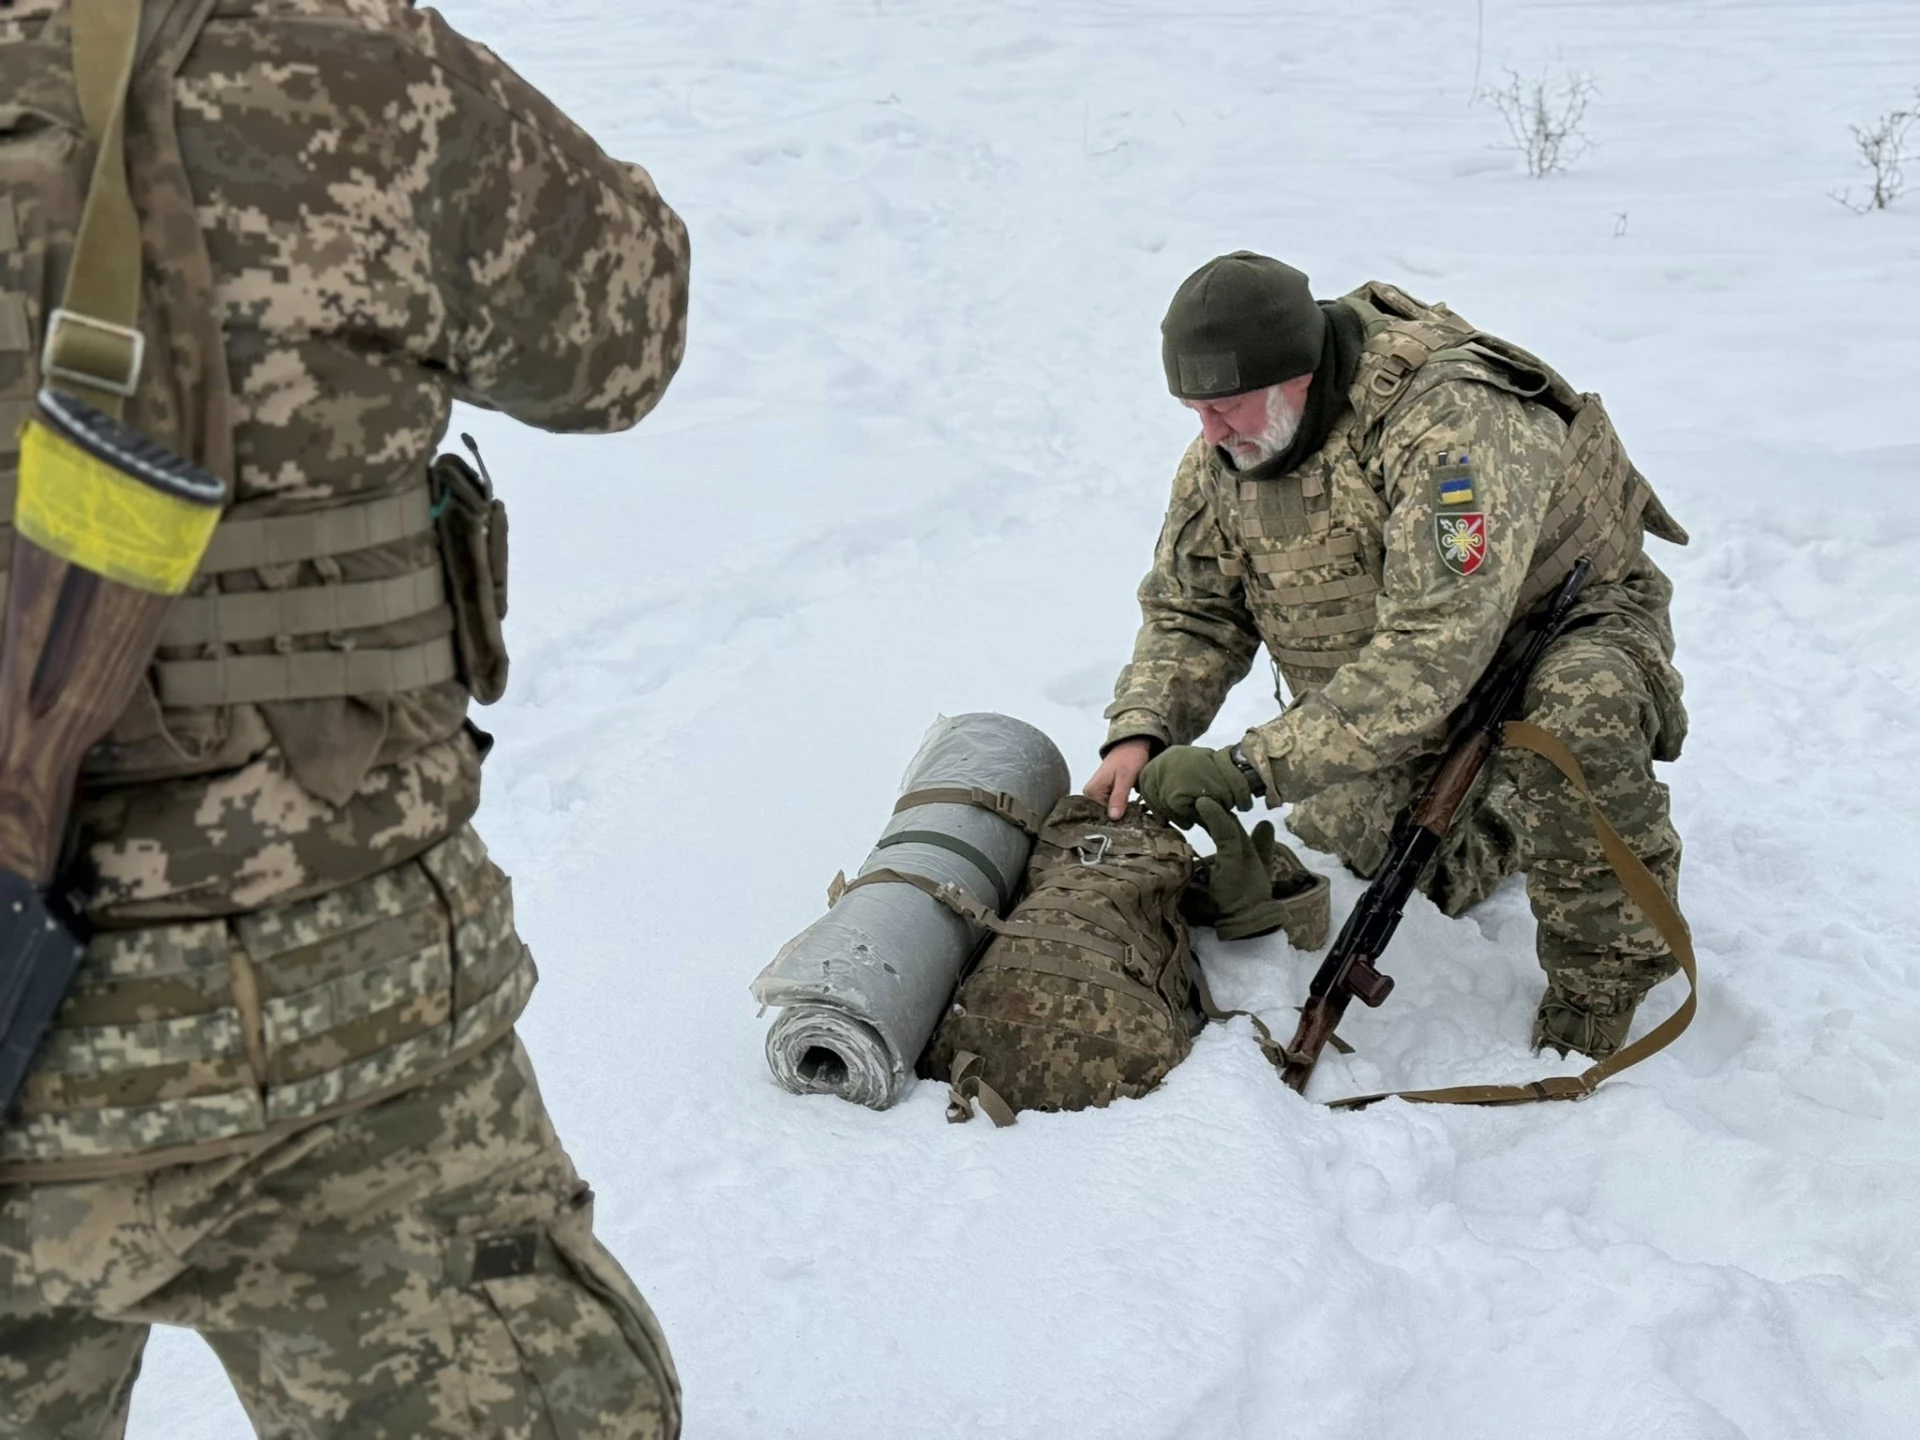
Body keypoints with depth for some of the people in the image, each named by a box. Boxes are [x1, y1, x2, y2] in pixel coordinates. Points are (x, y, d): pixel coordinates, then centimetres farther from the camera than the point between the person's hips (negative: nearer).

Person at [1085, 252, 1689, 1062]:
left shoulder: (1451, 418, -36)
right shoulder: (1223, 453, -12)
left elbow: (1436, 646, -44)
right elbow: (1190, 610, -1)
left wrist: (1251, 767, -45)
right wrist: (1140, 732, -21)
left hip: (1564, 629, -7)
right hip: (1404, 703, 7)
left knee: (1576, 713, -38)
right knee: (1342, 832, -5)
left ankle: (1602, 985, -16)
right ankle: (1498, 835, 27)